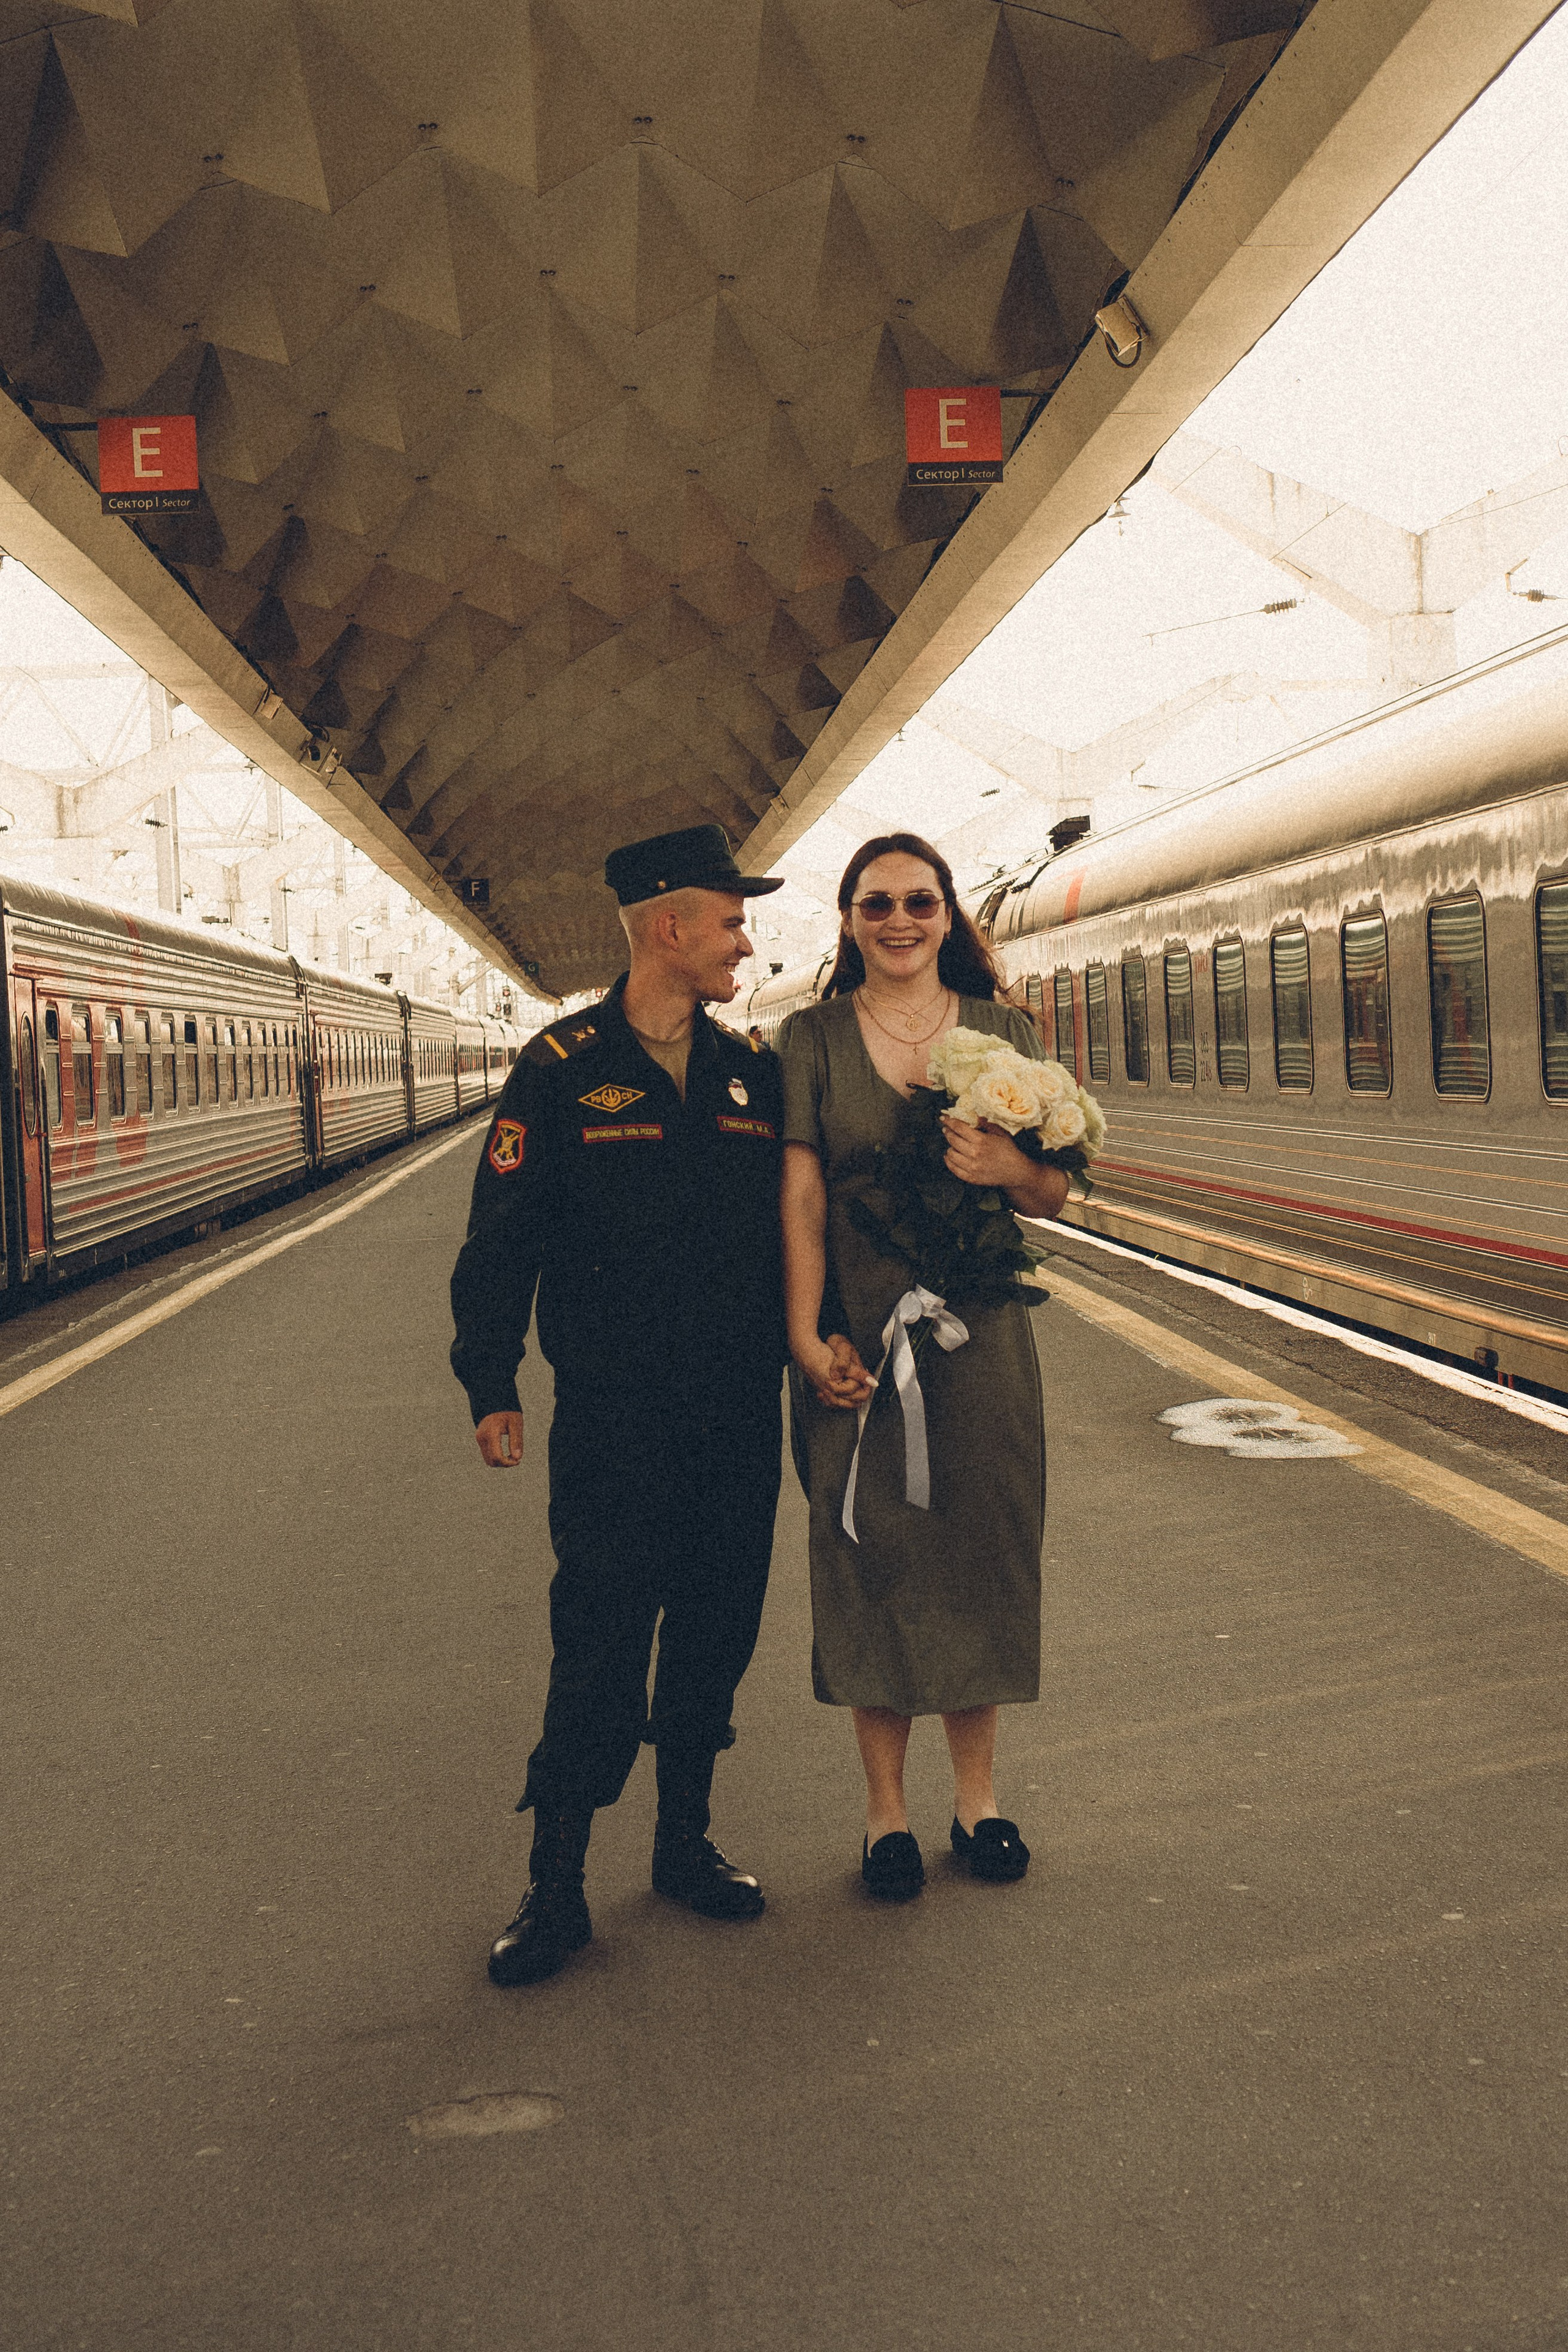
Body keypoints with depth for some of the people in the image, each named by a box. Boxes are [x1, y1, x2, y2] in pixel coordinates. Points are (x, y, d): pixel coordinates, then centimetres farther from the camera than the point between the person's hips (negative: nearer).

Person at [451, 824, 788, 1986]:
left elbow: (796, 1223, 13)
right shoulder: (562, 1070, -5)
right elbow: (501, 1237, -3)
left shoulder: (753, 1071, 8)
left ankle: (687, 1841, 28)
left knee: (717, 1632, 12)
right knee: (599, 1647, -2)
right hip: (613, 1417, -4)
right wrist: (490, 1384, -6)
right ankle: (558, 1884, 9)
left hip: (740, 1412, 5)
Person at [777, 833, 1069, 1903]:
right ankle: (886, 1806, 19)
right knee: (869, 1556, 5)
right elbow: (800, 1196, -4)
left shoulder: (1006, 1032, 6)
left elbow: (1056, 1194, 6)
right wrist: (806, 1339, -12)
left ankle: (977, 1793, 24)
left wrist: (1007, 1164, -17)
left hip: (979, 1333, 1)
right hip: (856, 1338, -1)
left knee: (979, 1552, 7)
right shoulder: (811, 1038, 2)